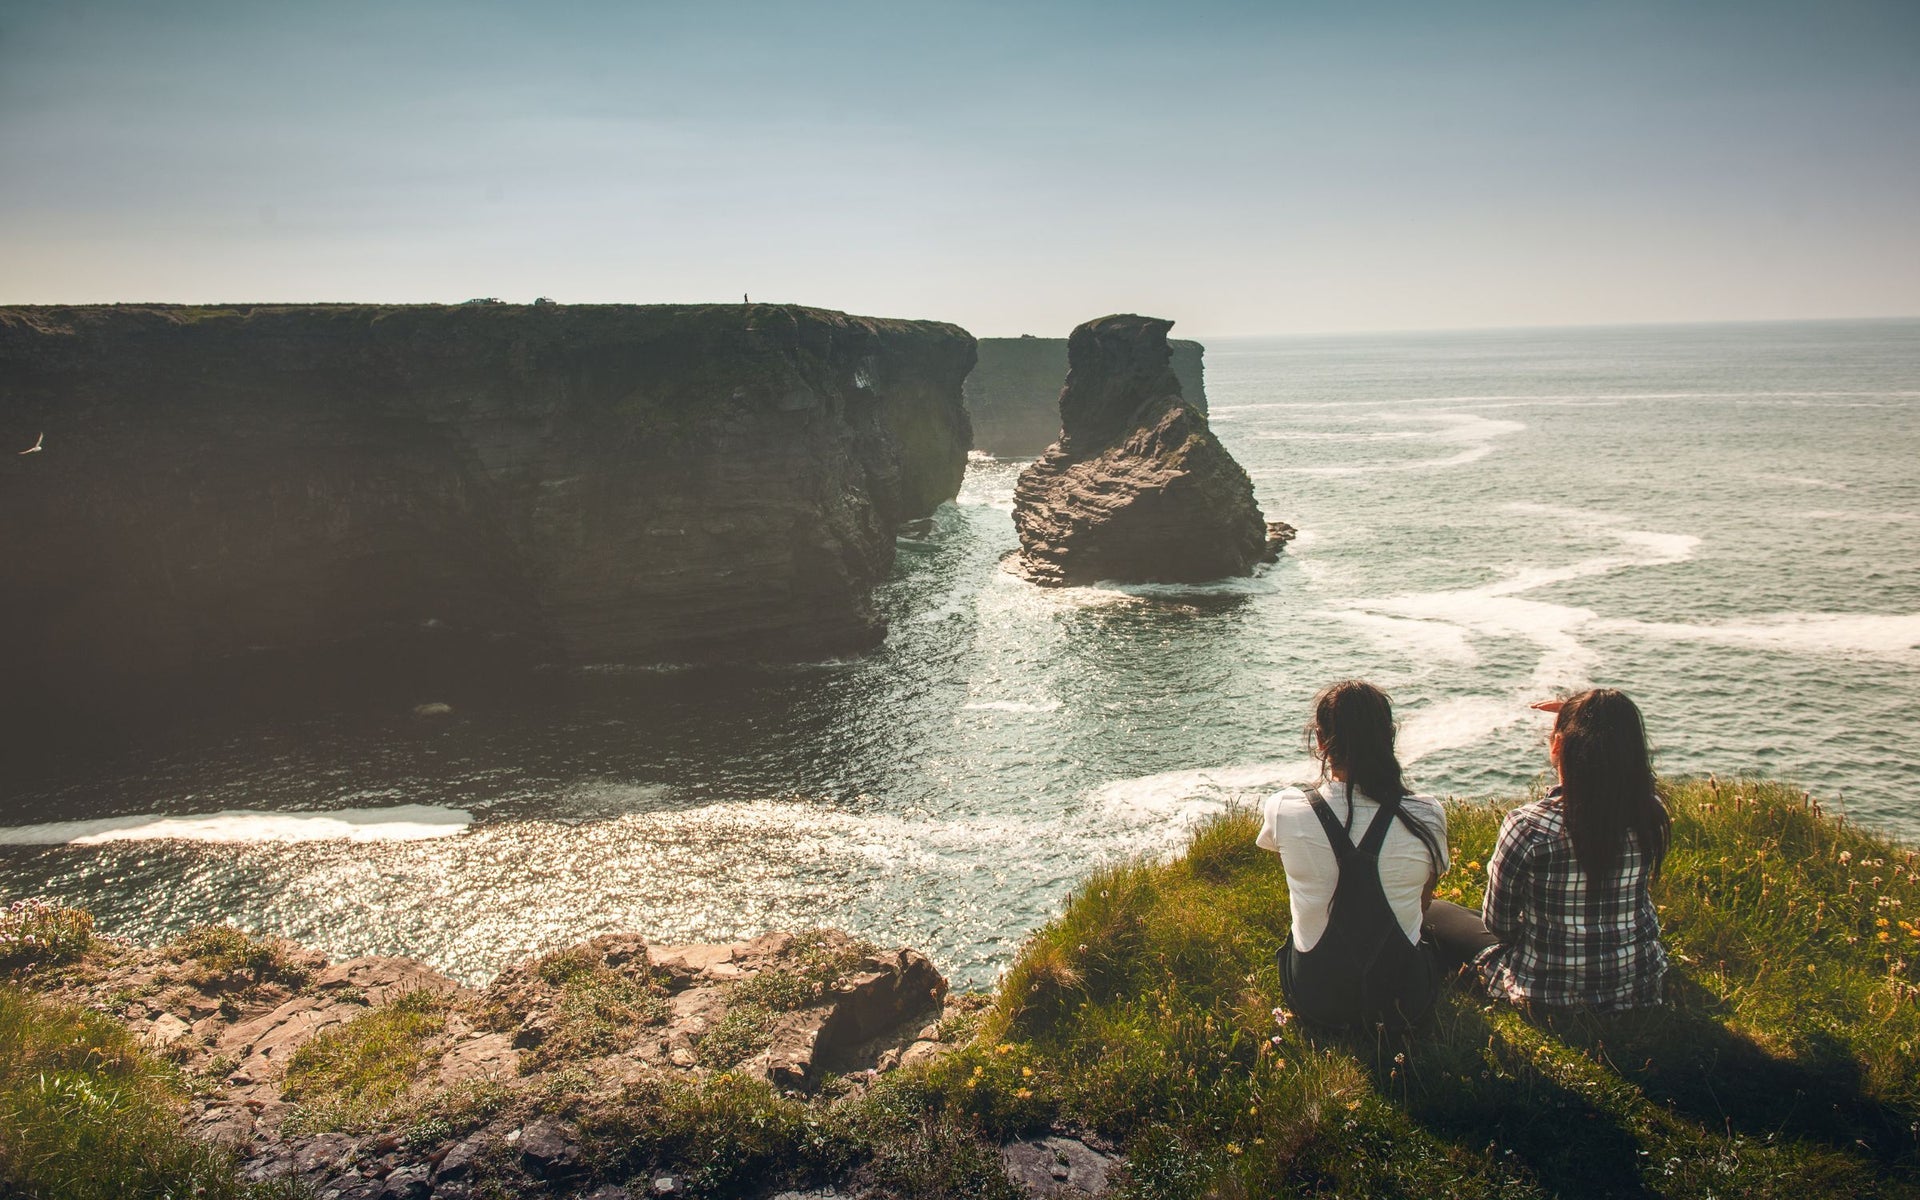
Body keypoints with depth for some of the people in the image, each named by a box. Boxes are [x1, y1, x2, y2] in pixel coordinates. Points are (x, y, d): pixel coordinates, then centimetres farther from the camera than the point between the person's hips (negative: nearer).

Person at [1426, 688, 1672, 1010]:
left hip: (1546, 999, -5)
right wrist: (1583, 720, 5)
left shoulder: (1528, 826, -28)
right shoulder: (1650, 813, -16)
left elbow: (1498, 924, -14)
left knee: (1432, 912, 18)